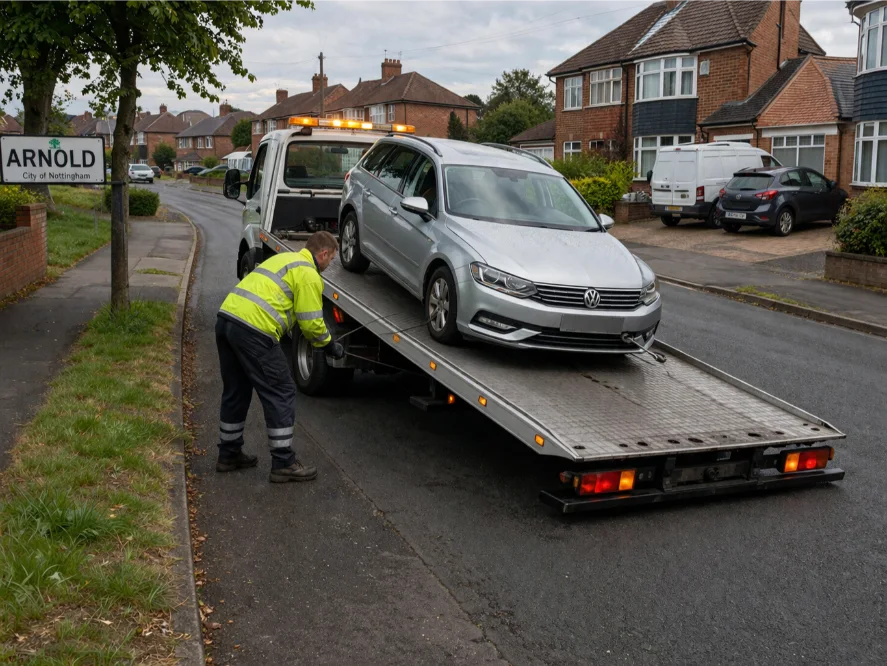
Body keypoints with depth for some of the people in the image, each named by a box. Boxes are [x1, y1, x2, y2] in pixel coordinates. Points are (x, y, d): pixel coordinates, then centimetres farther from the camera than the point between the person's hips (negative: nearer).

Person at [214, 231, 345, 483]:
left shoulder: (285, 258, 26)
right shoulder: (308, 274, -2)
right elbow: (311, 322, -5)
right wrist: (329, 345, 13)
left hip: (226, 318, 9)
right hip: (253, 331, -9)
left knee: (235, 392, 21)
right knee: (280, 394, 1)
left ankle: (229, 454, 32)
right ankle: (283, 463, 6)